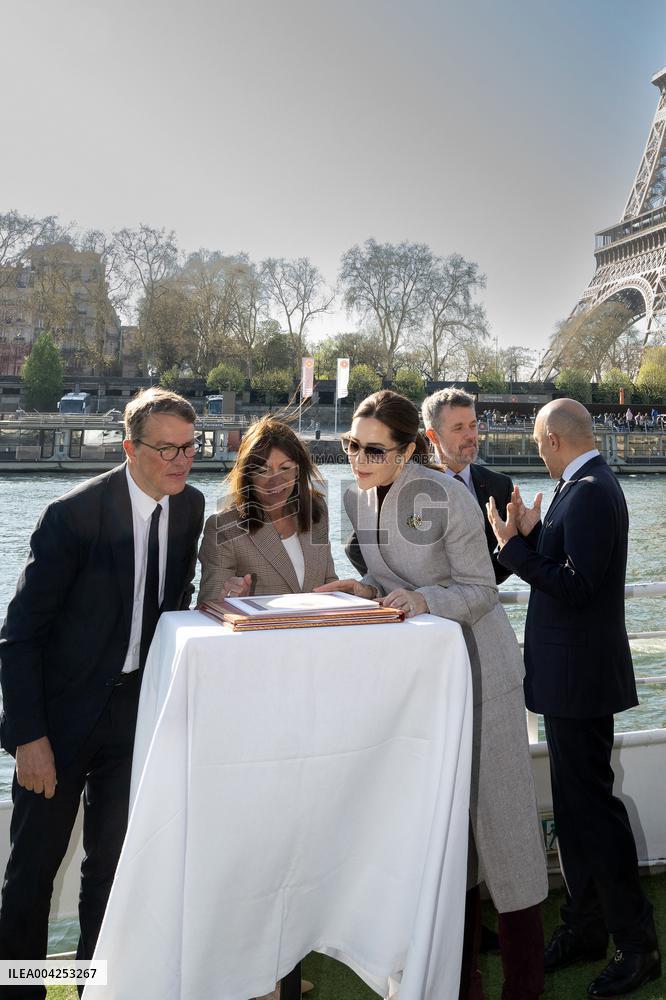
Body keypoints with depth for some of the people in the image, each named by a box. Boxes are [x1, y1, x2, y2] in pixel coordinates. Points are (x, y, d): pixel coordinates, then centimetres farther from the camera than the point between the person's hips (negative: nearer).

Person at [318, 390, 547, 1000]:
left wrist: (424, 599, -30)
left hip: (476, 661, -6)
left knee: (498, 806, 2)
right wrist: (371, 591, -8)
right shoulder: (358, 499, 1)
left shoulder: (448, 498, -19)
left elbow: (481, 592, -14)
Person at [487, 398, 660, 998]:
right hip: (569, 674, 10)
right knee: (574, 803, 17)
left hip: (581, 675, -10)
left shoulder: (590, 492, -19)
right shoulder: (584, 486, 12)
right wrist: (533, 533, 1)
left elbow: (577, 587, -24)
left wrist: (515, 545, -18)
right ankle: (585, 926, 30)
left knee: (591, 802, -1)